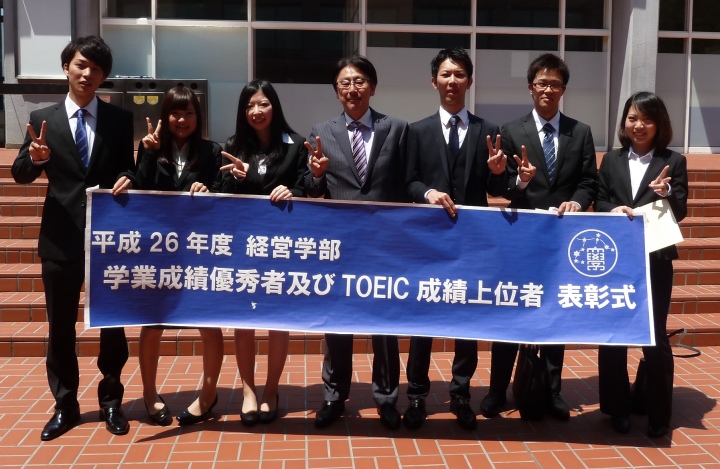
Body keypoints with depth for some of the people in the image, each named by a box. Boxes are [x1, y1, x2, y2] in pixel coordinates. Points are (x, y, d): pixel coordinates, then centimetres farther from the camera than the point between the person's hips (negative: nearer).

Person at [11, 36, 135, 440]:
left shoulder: (120, 119, 2)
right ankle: (65, 405, 25)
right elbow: (21, 175, -1)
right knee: (61, 325, 10)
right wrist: (35, 157, -22)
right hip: (61, 236, 1)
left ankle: (111, 401, 26)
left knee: (112, 321, 10)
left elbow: (128, 171, 6)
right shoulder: (43, 119, 2)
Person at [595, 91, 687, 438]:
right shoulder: (611, 160, 7)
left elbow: (680, 212, -4)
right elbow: (599, 205, 6)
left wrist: (666, 195, -24)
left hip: (655, 261, -2)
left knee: (655, 336, 5)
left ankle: (658, 415, 18)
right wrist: (614, 210, -15)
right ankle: (617, 408, 22)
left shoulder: (673, 162, 1)